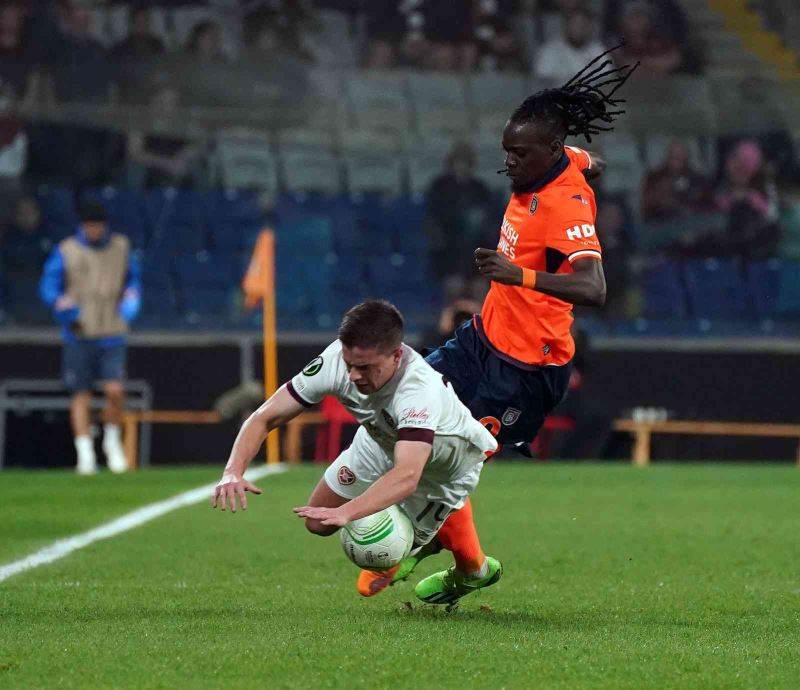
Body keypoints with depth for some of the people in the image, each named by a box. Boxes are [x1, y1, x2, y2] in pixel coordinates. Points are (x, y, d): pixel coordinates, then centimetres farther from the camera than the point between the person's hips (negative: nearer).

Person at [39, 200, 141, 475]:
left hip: (112, 335, 1)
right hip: (79, 336, -1)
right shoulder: (65, 251, 1)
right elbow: (48, 286, 2)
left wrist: (131, 299, 1)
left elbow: (133, 279, 21)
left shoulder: (121, 247, 8)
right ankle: (85, 452, 7)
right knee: (81, 395, -1)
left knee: (115, 390, -13)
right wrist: (64, 306, -16)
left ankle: (112, 440, 11)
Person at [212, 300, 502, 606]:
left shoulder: (419, 392, -48)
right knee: (318, 523, 6)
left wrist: (346, 512, -75)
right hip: (382, 441, 5)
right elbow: (265, 417, -29)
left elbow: (407, 476, -61)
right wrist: (234, 471, -47)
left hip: (445, 461, -5)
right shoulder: (335, 360, -34)